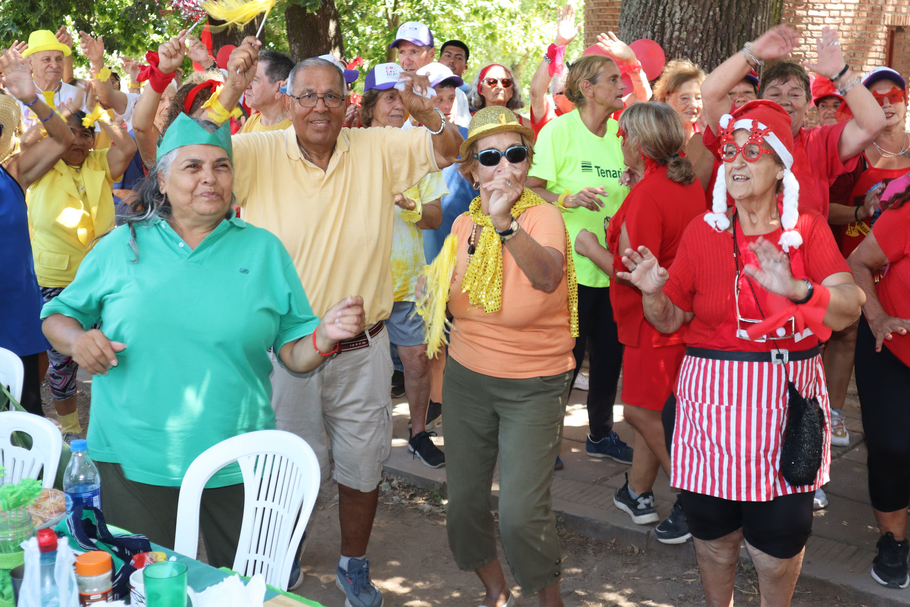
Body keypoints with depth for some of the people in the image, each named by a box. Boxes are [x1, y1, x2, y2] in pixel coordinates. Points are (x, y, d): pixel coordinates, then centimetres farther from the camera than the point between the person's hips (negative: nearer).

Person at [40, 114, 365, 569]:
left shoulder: (263, 249, 4)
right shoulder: (121, 246, 3)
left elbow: (294, 355, 2)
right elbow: (57, 316, 11)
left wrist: (325, 336, -19)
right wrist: (77, 338, -11)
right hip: (133, 460, 0)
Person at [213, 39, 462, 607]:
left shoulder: (377, 150, -4)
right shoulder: (260, 153, -8)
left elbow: (449, 151, -6)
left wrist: (425, 110, -26)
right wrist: (228, 97, -32)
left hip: (362, 351, 1)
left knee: (362, 468, 16)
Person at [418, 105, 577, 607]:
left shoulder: (543, 216, -15)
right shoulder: (465, 224, 2)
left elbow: (548, 276, -39)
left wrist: (506, 224, -51)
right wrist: (437, 292, -2)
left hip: (534, 387, -5)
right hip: (467, 377, 5)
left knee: (520, 512, -11)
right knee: (464, 500, 12)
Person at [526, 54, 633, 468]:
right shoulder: (559, 130, -8)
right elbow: (530, 189, -12)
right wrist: (569, 198, -26)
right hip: (570, 264, -6)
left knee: (611, 352, 13)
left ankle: (601, 434, 30)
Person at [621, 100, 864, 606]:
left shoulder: (808, 231, 0)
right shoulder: (703, 233, 3)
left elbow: (850, 307, -14)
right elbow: (670, 320, 7)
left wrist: (797, 289, -33)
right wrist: (653, 292, -14)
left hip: (787, 398, -1)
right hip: (713, 397, 1)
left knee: (778, 542, 5)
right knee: (714, 533, 11)